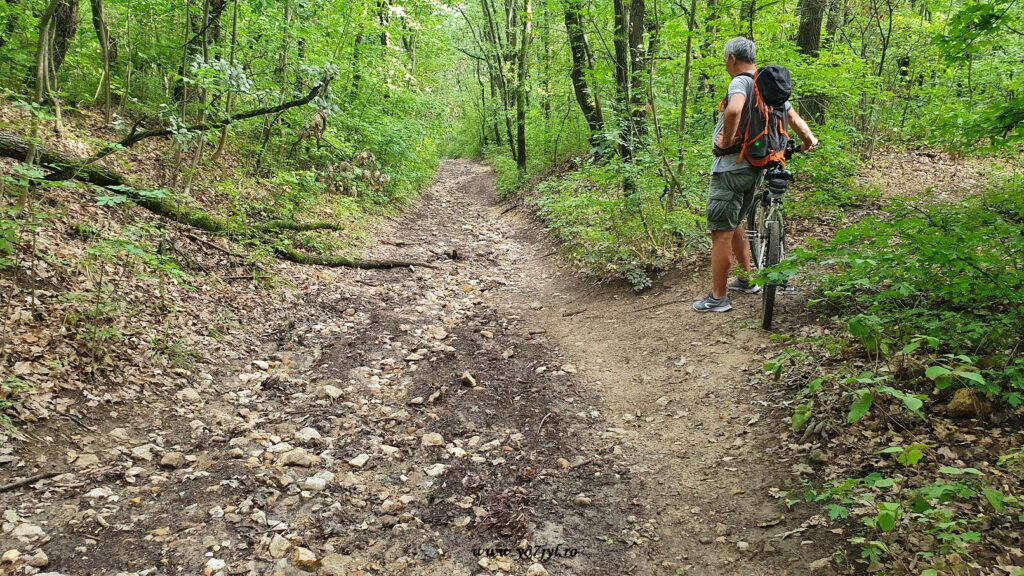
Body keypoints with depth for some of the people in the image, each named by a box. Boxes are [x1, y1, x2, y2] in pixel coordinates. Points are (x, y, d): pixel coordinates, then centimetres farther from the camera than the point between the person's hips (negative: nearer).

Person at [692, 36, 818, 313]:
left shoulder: (740, 82, -14)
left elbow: (734, 109, -35)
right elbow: (794, 117, 18)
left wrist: (726, 140, -23)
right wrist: (809, 138, 16)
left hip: (731, 167, -9)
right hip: (756, 167, 9)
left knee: (721, 233, -2)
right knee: (734, 225, 25)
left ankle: (717, 298, 4)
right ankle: (746, 280, 35)